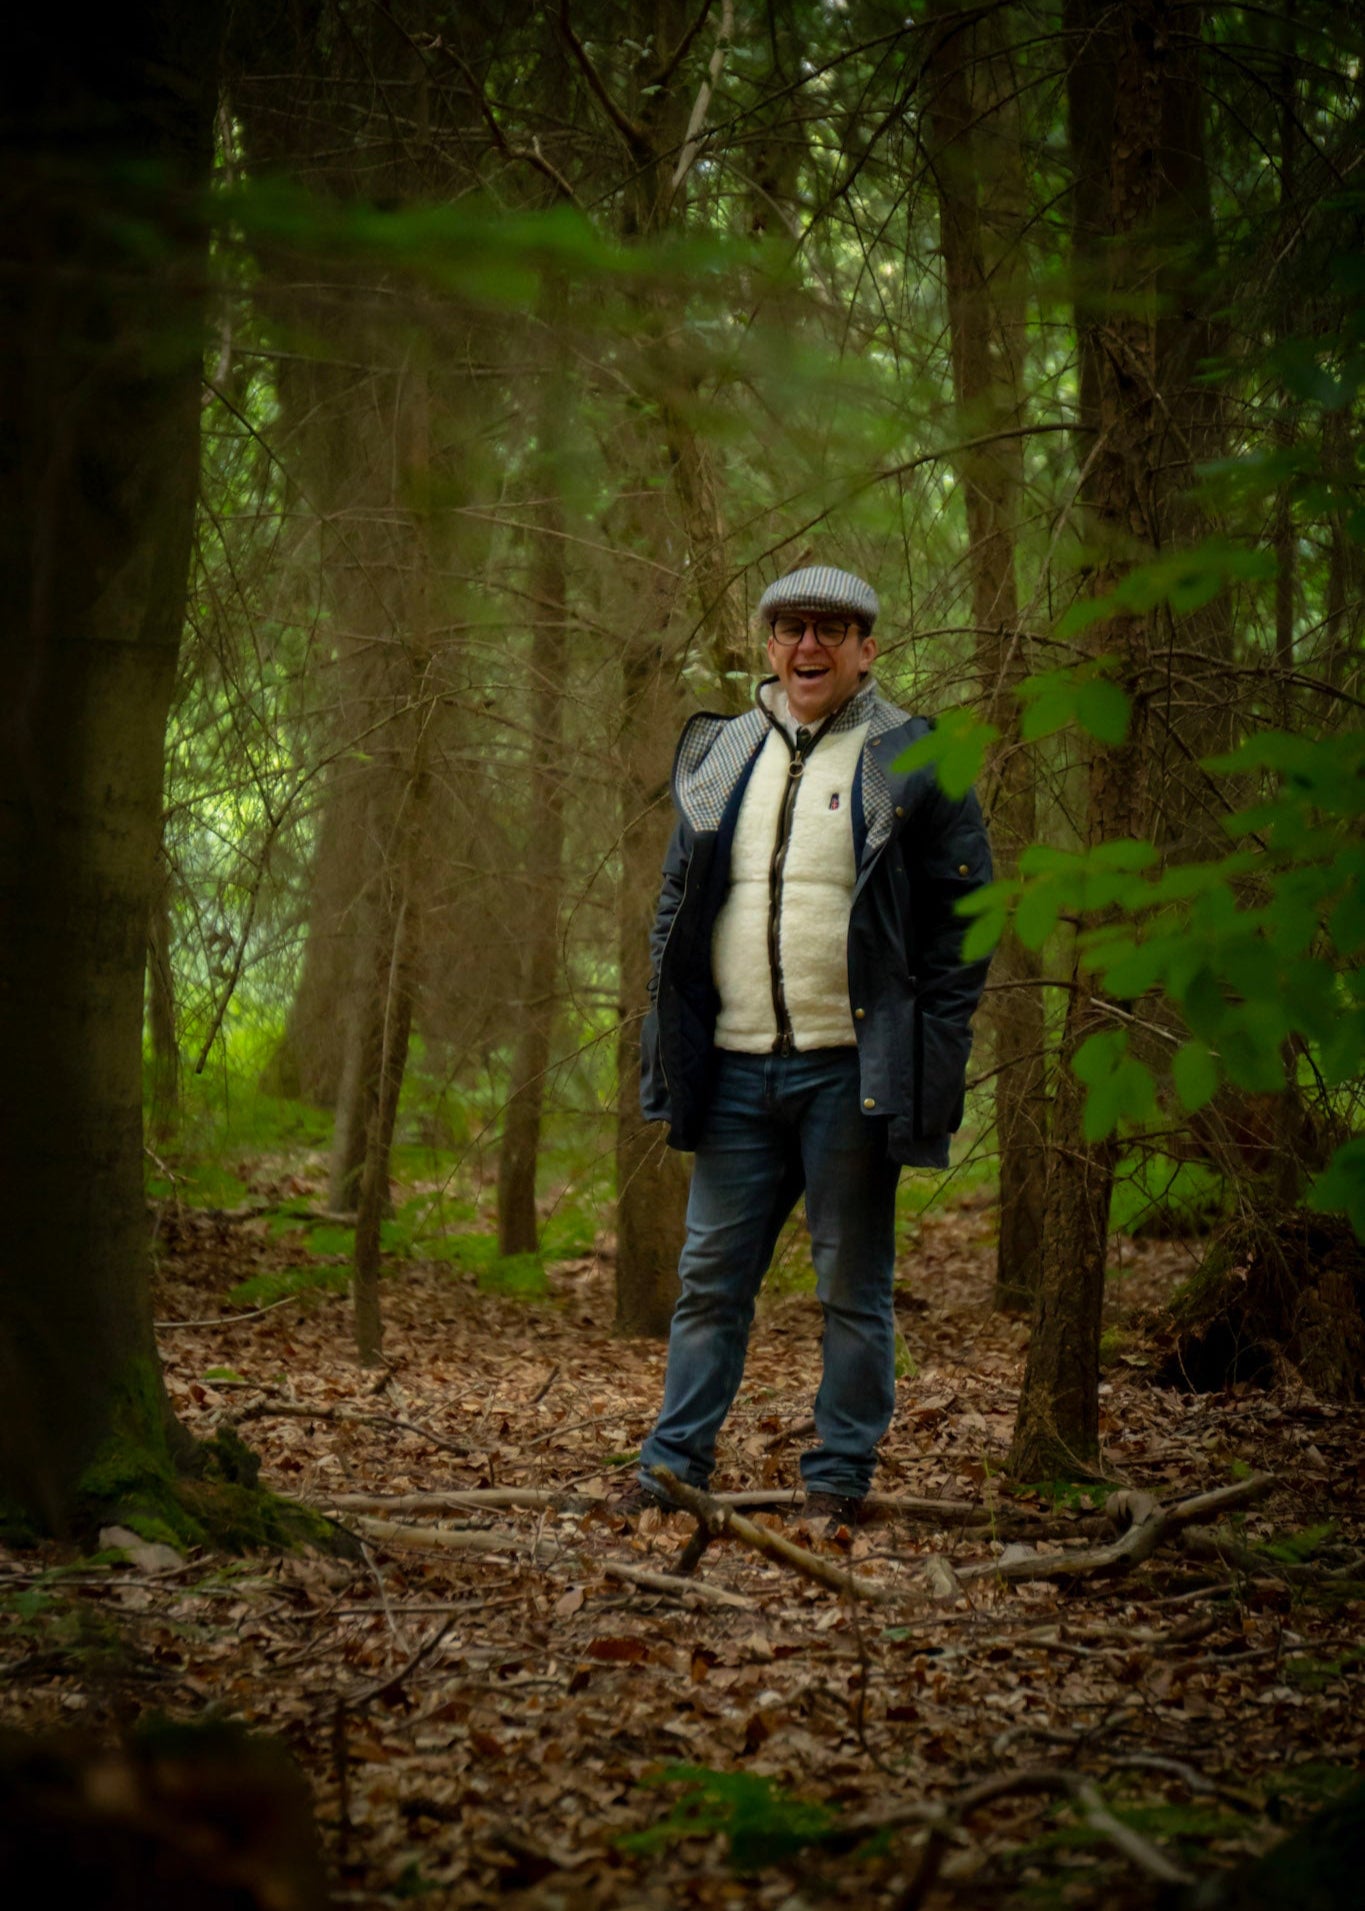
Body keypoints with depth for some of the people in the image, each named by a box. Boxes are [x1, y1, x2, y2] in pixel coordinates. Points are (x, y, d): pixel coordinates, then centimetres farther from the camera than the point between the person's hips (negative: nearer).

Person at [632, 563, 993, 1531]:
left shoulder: (913, 763, -1)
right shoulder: (718, 755, 13)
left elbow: (962, 915, -2)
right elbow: (678, 905, 18)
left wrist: (933, 1057, -9)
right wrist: (671, 1049, 9)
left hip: (853, 1070, -4)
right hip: (737, 1068, 4)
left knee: (853, 1285, 4)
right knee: (710, 1276, 8)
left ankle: (840, 1476, 13)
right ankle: (675, 1462, 15)